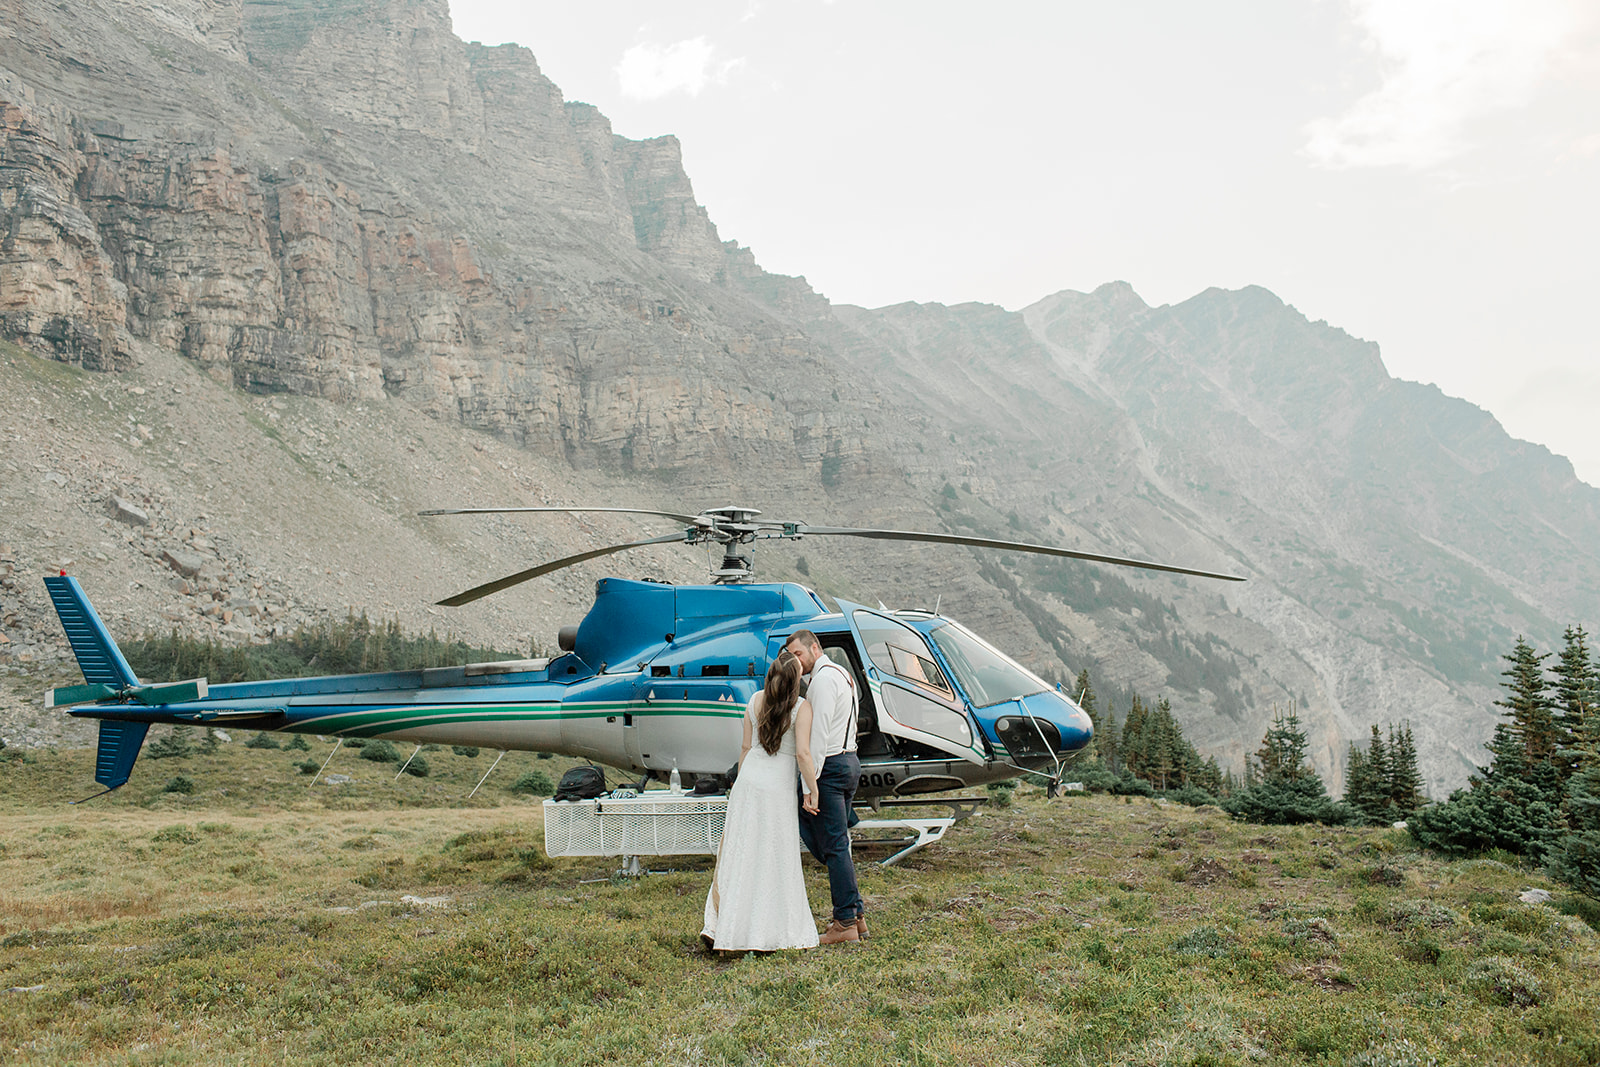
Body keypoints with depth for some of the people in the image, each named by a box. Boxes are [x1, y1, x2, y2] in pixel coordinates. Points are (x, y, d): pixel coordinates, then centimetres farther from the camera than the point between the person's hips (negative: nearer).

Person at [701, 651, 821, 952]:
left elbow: (746, 747, 10)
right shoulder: (801, 706, -10)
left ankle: (719, 928, 6)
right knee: (775, 859, 6)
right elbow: (802, 753, -17)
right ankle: (766, 934, 11)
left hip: (748, 780, 4)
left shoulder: (756, 700, 4)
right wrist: (813, 791, -8)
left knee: (738, 852, 9)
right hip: (778, 787, -4)